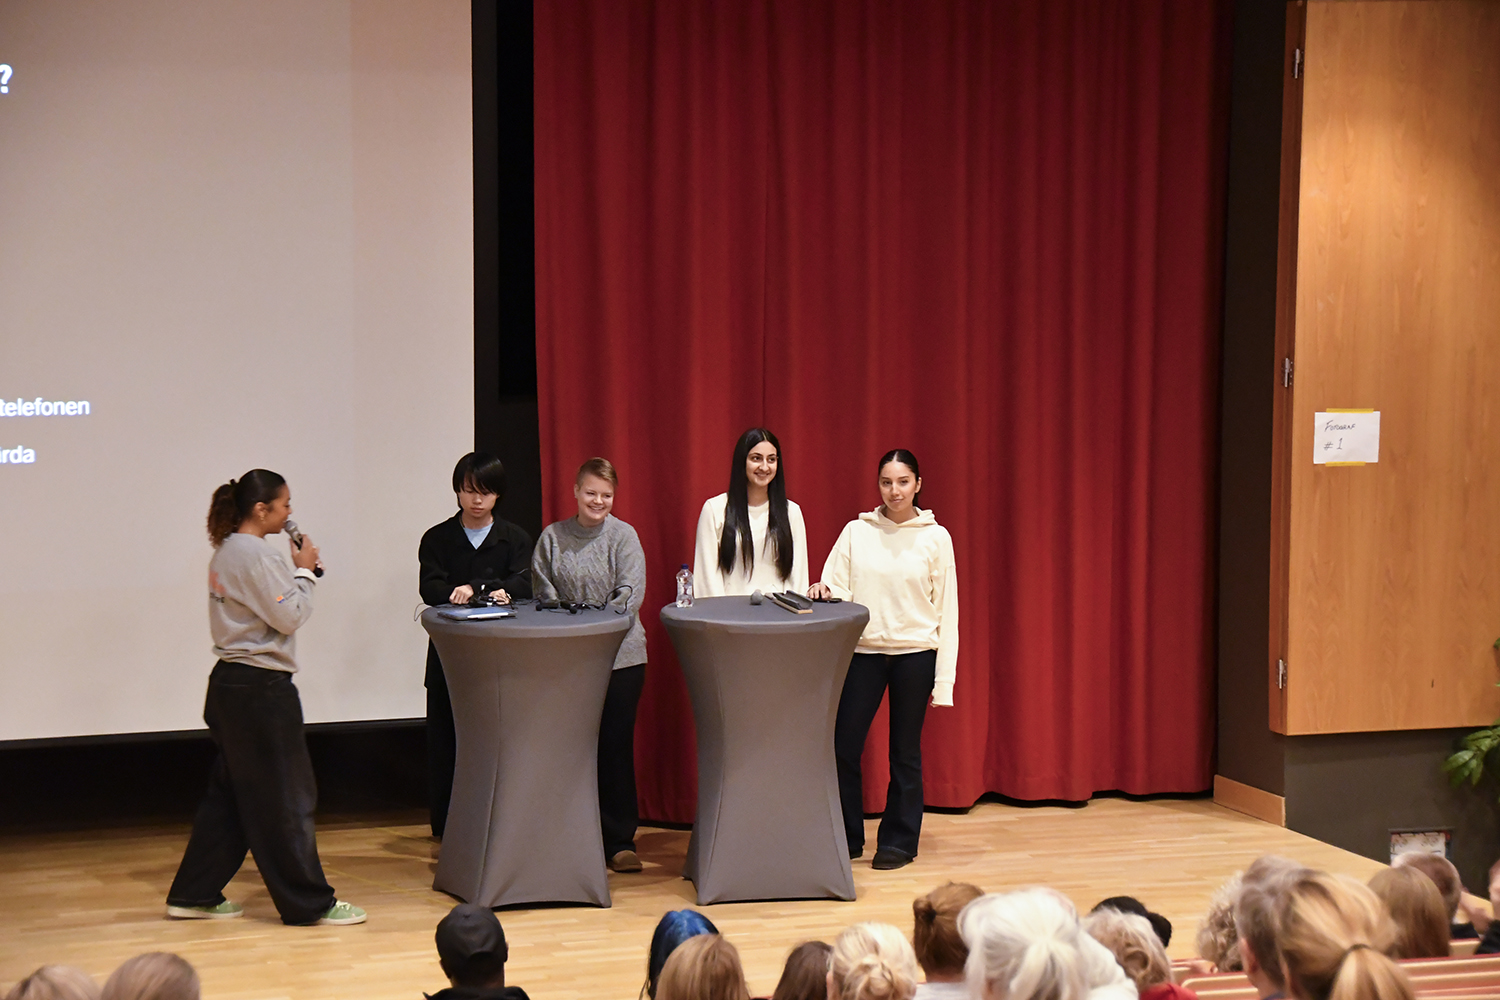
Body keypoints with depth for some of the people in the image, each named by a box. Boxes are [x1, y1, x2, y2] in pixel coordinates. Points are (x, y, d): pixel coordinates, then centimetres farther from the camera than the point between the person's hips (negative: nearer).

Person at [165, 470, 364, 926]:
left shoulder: (225, 552, 13)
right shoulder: (259, 555, -17)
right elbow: (289, 616, -16)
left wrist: (295, 569, 9)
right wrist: (304, 571, -7)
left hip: (229, 683, 10)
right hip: (261, 688, -10)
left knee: (229, 793, 15)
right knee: (286, 798, -2)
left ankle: (195, 894, 19)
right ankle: (309, 902, 5)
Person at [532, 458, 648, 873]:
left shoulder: (623, 536, 2)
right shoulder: (552, 538, 7)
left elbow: (631, 592, -7)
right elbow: (543, 593, 6)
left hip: (620, 656, -1)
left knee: (615, 745, -1)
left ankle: (619, 840, 6)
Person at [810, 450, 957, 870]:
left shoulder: (935, 537, 2)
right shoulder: (856, 532, 5)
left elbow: (947, 610, 2)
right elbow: (837, 591, 4)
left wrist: (944, 678, -1)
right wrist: (823, 591, -21)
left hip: (915, 652, -1)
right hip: (864, 650, 1)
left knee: (905, 751, 5)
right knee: (842, 745, -1)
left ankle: (898, 842, 18)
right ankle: (847, 838, 16)